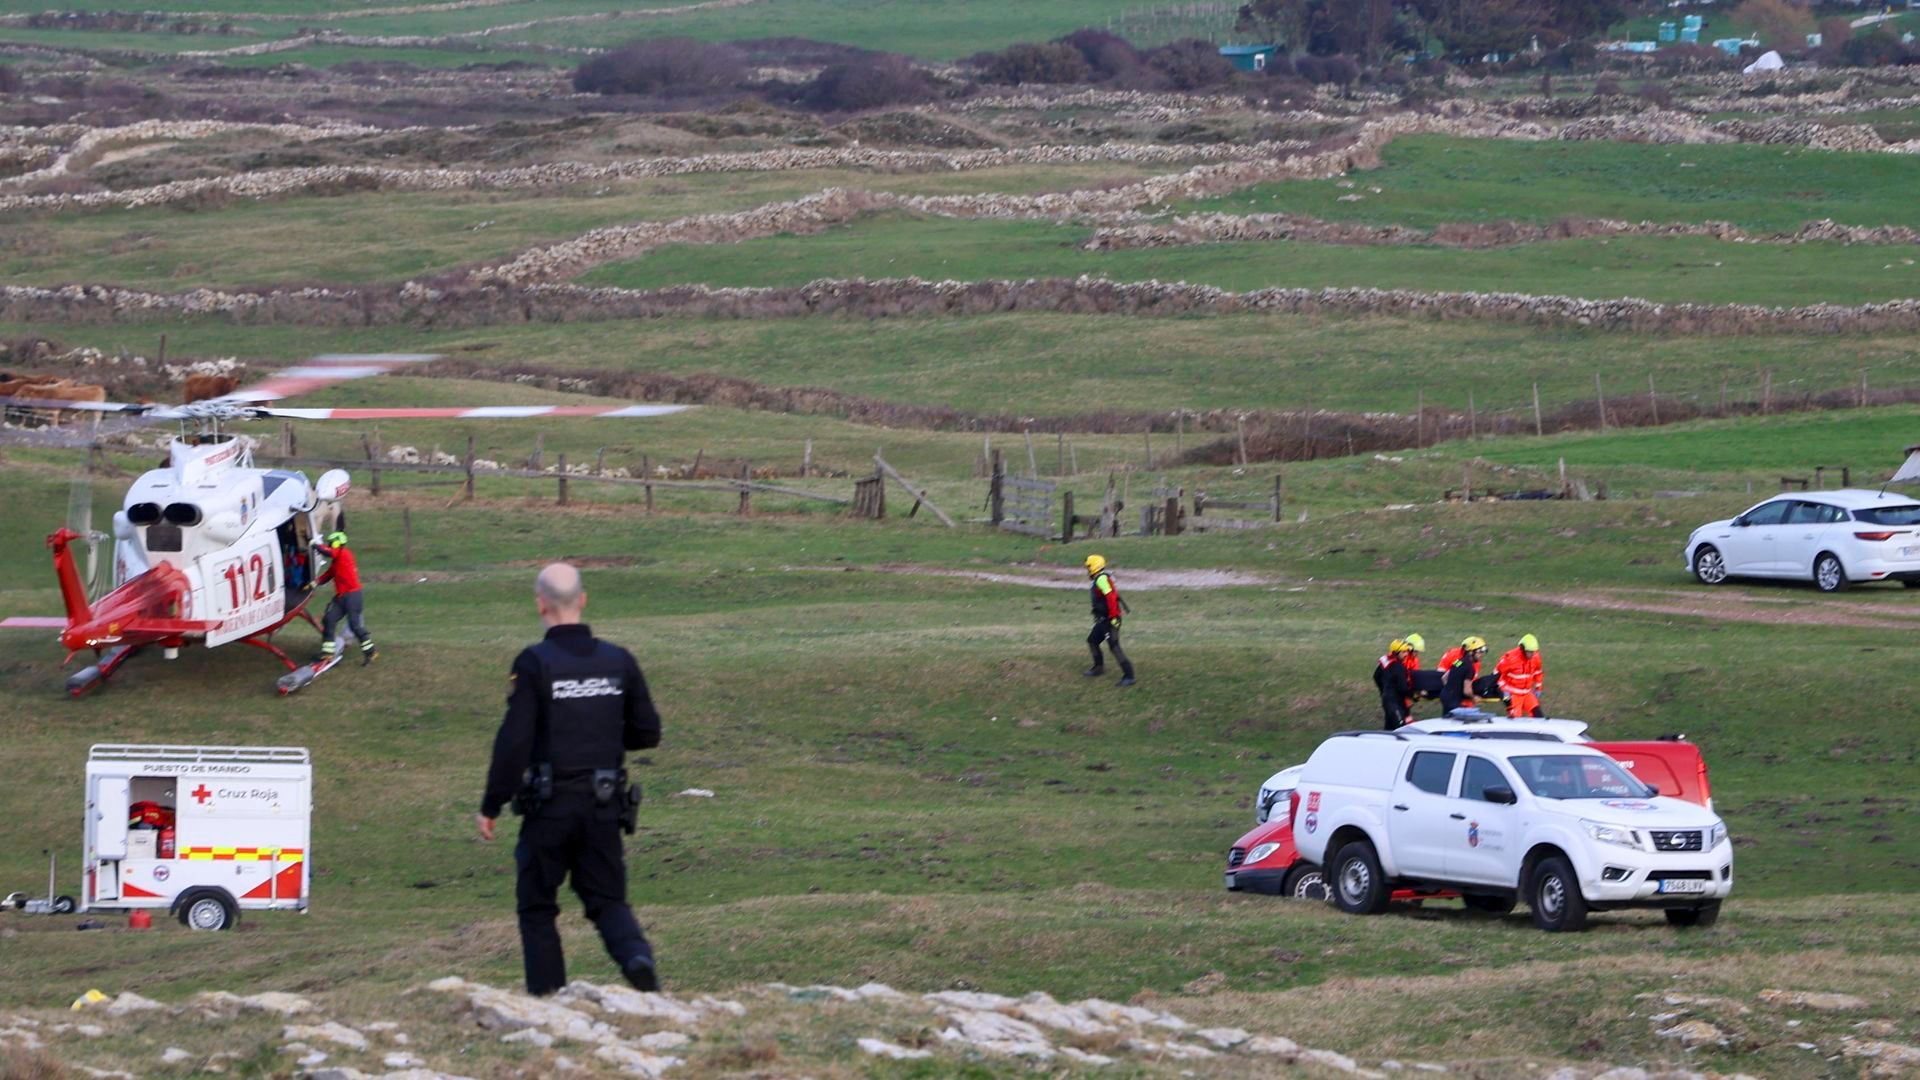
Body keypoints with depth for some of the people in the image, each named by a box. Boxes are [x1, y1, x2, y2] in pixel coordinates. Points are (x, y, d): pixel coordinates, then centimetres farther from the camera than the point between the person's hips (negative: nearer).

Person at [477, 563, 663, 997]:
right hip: (604, 805, 4)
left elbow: (514, 741, -14)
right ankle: (637, 956, -18)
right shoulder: (619, 661, 3)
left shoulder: (534, 664, -11)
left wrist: (491, 806, -8)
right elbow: (648, 733, 9)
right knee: (607, 899, 10)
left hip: (549, 804, -4)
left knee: (536, 905, 11)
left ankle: (548, 997, 7)